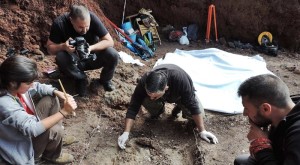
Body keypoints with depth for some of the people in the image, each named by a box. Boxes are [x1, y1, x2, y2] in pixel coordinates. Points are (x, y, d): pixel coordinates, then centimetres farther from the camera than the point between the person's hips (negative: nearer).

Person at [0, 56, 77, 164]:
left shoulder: (13, 86, -15)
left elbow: (38, 87, 3)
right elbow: (32, 129, -42)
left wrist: (57, 92, -15)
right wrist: (64, 112, -40)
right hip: (24, 145, -8)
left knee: (51, 99, 1)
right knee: (54, 131, -29)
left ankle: (57, 138, 13)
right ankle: (52, 155, 6)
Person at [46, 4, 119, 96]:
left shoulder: (93, 18, -24)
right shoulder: (59, 23, -24)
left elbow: (109, 41, -20)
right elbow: (49, 48, -15)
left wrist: (91, 48, -36)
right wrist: (63, 46, -36)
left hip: (92, 57, 0)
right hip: (74, 60, 0)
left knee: (113, 55, -28)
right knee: (60, 58, -32)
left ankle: (105, 80, 4)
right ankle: (81, 79, -4)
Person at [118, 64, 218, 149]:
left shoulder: (180, 79, -44)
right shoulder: (144, 82, -37)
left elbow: (193, 106, -35)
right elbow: (133, 107, -32)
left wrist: (202, 131, -31)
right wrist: (126, 133, -39)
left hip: (180, 95, -1)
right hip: (162, 96, 1)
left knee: (199, 112, -25)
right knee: (145, 101, -31)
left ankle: (179, 107, 7)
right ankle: (158, 110, 4)